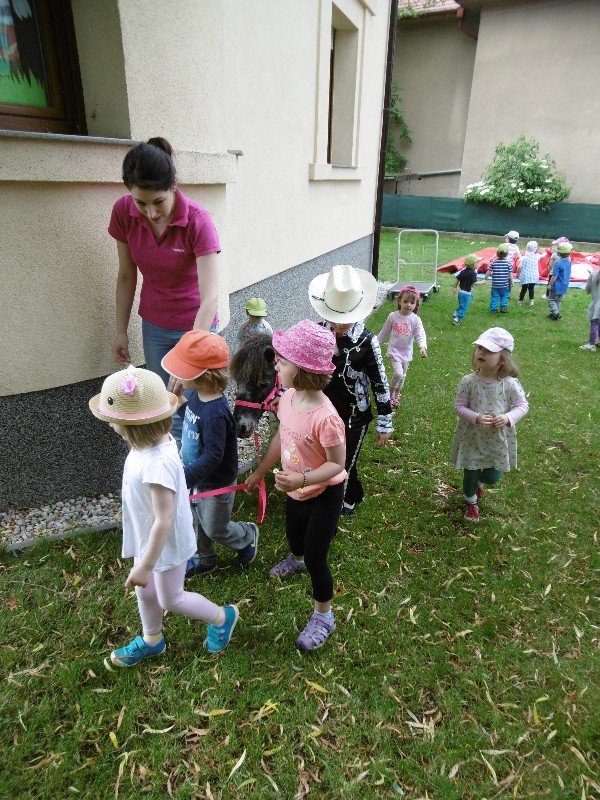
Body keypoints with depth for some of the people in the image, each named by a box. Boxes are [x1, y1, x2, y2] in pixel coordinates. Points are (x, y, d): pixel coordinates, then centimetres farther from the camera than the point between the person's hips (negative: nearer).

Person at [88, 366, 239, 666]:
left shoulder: (157, 464, -40)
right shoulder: (156, 440, -12)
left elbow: (163, 521, -32)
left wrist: (146, 566, -22)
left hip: (165, 543, -8)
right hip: (147, 537, 8)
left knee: (171, 599, 17)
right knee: (144, 591, 27)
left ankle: (222, 617, 41)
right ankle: (151, 640, 54)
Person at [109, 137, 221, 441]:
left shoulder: (197, 220, -24)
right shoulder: (123, 212, -11)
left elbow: (210, 297, -29)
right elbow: (126, 276, 1)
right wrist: (121, 331, 3)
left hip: (196, 324, -3)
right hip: (154, 325, 4)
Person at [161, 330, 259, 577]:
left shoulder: (215, 413, -37)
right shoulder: (199, 395, -10)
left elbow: (212, 457, -34)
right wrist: (179, 398, 0)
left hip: (216, 484, -8)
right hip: (198, 476, 8)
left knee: (215, 529, 17)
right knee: (200, 521, 28)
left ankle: (248, 535, 46)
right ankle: (204, 559, 52)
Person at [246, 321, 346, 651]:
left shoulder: (325, 417, -37)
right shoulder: (288, 398, -14)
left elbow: (336, 464, -26)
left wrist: (301, 480, -40)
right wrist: (259, 472, 13)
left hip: (324, 494, -7)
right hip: (296, 490, 8)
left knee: (315, 556, 4)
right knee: (293, 533, 32)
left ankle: (323, 616, 30)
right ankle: (295, 559, 68)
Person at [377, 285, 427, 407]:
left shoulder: (415, 319, -10)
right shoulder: (393, 316, -10)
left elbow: (420, 335, -20)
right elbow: (384, 333, 2)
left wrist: (423, 347, -39)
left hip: (407, 352, 2)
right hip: (394, 350, -2)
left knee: (403, 375, 17)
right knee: (398, 374, -19)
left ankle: (396, 394, 42)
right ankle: (390, 394, 7)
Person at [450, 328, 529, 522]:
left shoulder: (510, 383, -14)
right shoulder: (468, 381, -15)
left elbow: (523, 405, -6)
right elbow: (459, 406, -10)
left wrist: (508, 418, -25)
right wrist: (477, 417, -27)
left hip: (498, 439, 1)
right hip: (472, 438, -1)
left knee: (492, 478, 12)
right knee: (470, 475, 12)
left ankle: (478, 481, 50)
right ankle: (471, 502, 43)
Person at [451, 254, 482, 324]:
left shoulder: (463, 271, 4)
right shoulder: (473, 273, -17)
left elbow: (457, 280, 7)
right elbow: (474, 283, -23)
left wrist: (454, 288, 18)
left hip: (461, 291, 7)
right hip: (467, 293, -7)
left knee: (461, 305, 24)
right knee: (464, 307, 2)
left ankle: (456, 314, 18)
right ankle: (457, 319, 1)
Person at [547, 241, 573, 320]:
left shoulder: (558, 263, -23)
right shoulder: (569, 261, -1)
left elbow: (554, 276, -21)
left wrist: (550, 284, -11)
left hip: (557, 286, -7)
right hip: (565, 286, 7)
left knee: (551, 299, 5)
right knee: (558, 300, 20)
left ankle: (555, 313, -5)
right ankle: (556, 313, 26)